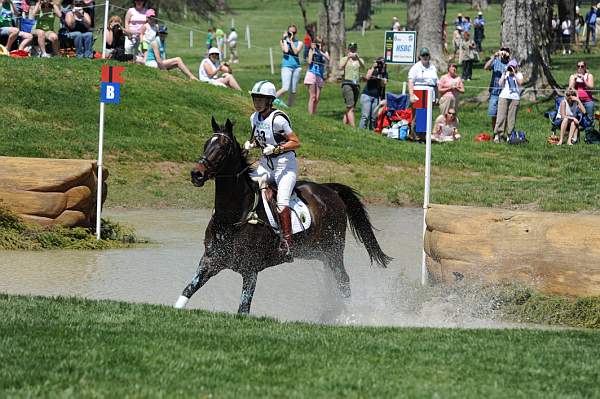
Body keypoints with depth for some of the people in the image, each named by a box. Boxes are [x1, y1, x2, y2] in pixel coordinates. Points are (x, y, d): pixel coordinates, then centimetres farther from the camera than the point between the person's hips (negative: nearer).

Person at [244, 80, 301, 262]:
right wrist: (251, 144, 0)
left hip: (285, 164, -8)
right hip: (265, 165, 8)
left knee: (281, 201, -24)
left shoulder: (277, 119, -17)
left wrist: (276, 148, -26)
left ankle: (287, 243, -28)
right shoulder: (255, 118, 6)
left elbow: (296, 142, -15)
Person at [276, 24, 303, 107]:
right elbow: (285, 50, -12)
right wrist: (284, 40, -5)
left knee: (293, 91, 4)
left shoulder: (299, 43, 8)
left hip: (296, 67, 3)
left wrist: (291, 41, -8)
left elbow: (296, 52, -9)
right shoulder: (283, 41, 5)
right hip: (286, 66, -3)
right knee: (285, 89, -17)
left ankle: (290, 106, 14)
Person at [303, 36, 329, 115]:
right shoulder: (312, 50, 2)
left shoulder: (325, 52, 10)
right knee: (312, 97, -8)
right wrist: (312, 50, -9)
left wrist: (321, 51, -12)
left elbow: (328, 59, -9)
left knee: (317, 98, 4)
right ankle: (310, 115, -7)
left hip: (320, 75, 4)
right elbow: (309, 61, -10)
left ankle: (314, 113, 12)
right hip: (312, 73, -4)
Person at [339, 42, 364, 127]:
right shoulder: (344, 59, 8)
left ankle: (344, 124, 11)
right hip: (347, 84, -4)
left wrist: (357, 58, -25)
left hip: (356, 85, 4)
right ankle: (353, 126, -22)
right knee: (350, 107, -15)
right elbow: (341, 67, -10)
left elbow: (363, 66, -8)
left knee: (349, 107, 6)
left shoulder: (359, 60, 14)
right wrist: (348, 58, -19)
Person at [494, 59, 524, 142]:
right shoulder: (505, 74, 12)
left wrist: (514, 73, -13)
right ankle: (497, 135, -8)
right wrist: (505, 73, -5)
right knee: (501, 116, -7)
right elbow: (500, 83, 0)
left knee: (511, 118, -2)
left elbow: (520, 82, -10)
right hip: (504, 97, 0)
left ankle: (508, 135, 3)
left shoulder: (519, 74, 9)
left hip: (515, 98, 0)